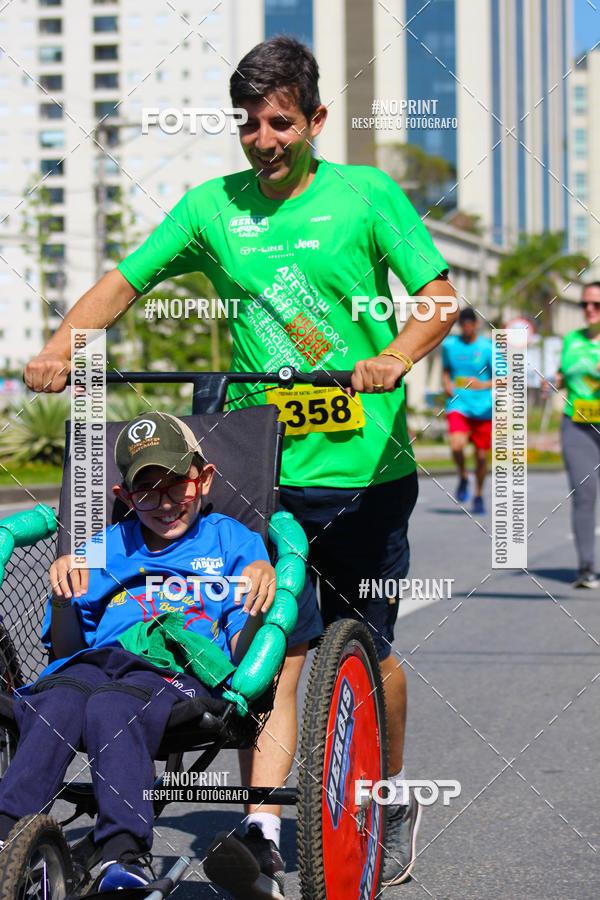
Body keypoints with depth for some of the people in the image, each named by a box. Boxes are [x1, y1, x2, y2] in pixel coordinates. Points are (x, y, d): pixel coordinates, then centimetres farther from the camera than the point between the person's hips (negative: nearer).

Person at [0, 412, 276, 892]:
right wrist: (62, 599, 5)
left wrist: (262, 585, -9)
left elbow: (242, 651, 9)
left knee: (111, 708, -38)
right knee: (57, 703, -34)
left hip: (186, 671, -3)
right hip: (97, 664, 3)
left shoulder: (232, 540, 22)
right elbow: (67, 650, 24)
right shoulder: (104, 547, 31)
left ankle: (123, 859, -51)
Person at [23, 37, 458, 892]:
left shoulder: (366, 194, 0)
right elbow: (122, 282, 6)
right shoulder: (212, 206, 7)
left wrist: (395, 357, -29)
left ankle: (393, 800, 32)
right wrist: (62, 345, -12)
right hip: (265, 471, 1)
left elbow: (439, 294, -9)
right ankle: (261, 828, -13)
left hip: (366, 470, -1)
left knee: (368, 652, 10)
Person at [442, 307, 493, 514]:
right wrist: (447, 384, 2)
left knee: (481, 456, 5)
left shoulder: (488, 348, -4)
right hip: (458, 405, 1)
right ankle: (463, 477, 7)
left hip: (483, 409, -1)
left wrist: (482, 385, -24)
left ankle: (478, 495, 29)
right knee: (457, 446, -24)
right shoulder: (449, 344, 5)